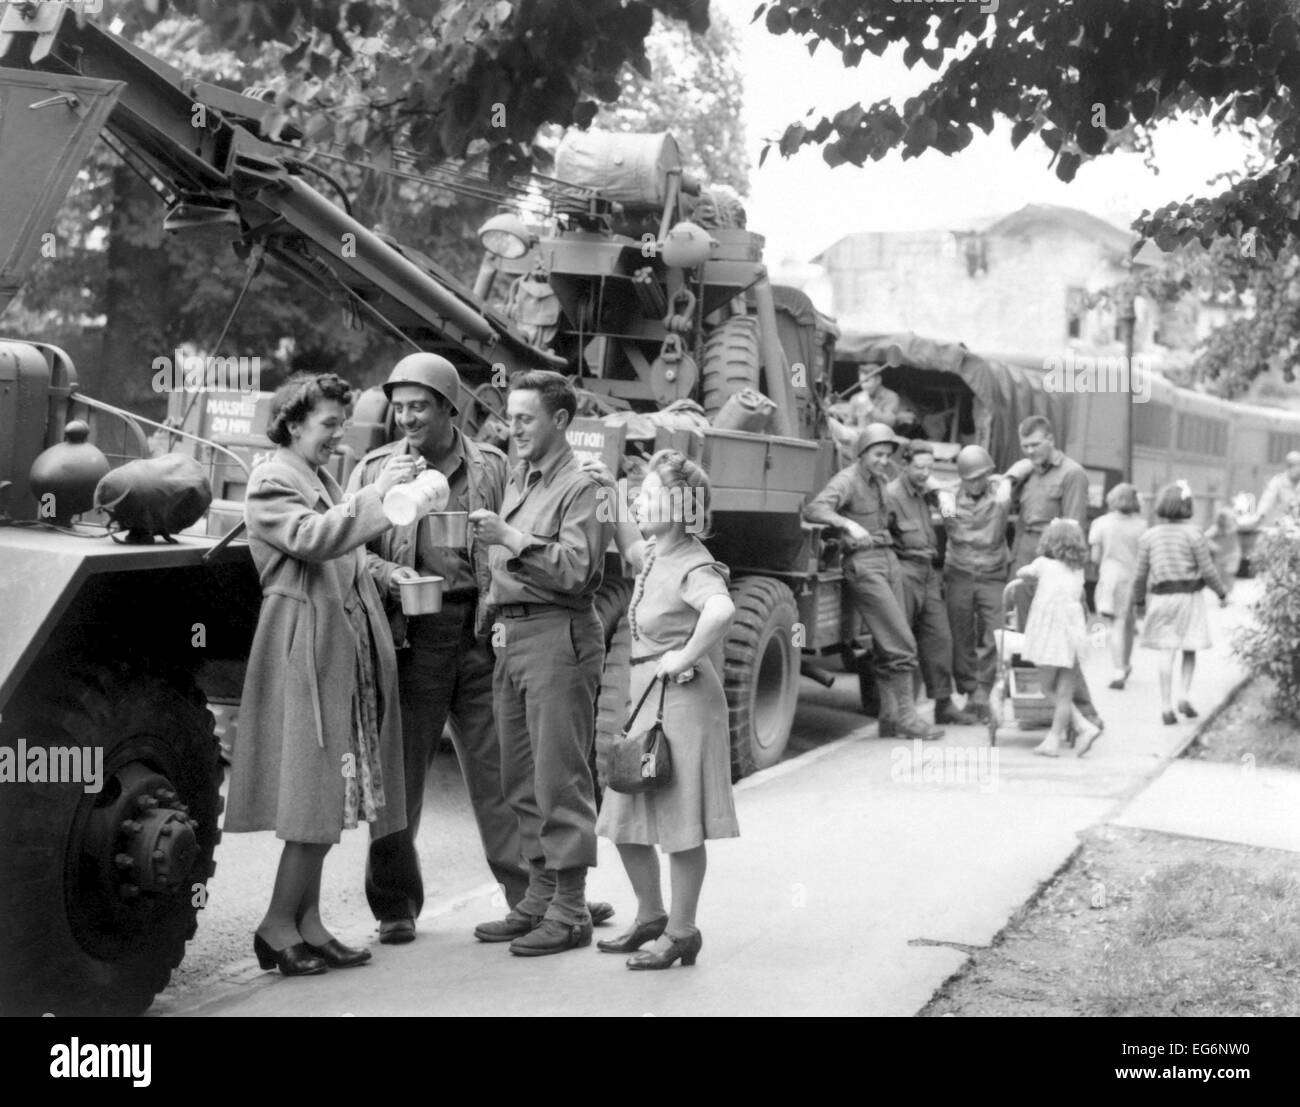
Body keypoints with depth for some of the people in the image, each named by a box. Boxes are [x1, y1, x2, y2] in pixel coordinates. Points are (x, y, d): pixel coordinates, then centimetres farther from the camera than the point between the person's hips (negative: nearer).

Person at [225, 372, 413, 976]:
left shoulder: (323, 480, 21)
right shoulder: (271, 481, -6)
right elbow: (309, 538, -24)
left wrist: (376, 574, 14)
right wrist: (377, 491, -25)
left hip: (345, 643, 9)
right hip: (306, 648, -9)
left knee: (331, 791, 8)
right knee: (316, 789, -9)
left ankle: (307, 921, 13)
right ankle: (278, 924, 0)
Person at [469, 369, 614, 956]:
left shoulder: (580, 487, -7)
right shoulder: (517, 479, 19)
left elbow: (578, 569, -18)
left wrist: (510, 539, -21)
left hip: (559, 635, -9)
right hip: (513, 633, 9)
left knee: (560, 778, -6)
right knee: (521, 779, 12)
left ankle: (570, 911, -1)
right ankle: (539, 896, 21)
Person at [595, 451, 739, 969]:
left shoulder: (693, 567, -18)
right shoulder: (652, 554, 9)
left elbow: (721, 610, -40)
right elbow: (625, 541, 33)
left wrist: (688, 655, -28)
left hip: (683, 701, -9)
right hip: (646, 699, 9)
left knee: (680, 824, 1)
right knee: (624, 820, 14)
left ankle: (681, 932, 13)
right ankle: (651, 917, 31)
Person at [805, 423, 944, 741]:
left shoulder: (882, 480, 14)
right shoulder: (847, 480, -11)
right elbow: (813, 509, -28)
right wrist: (848, 524, -42)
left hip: (888, 558, 8)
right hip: (863, 564, -8)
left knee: (888, 645, 7)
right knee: (902, 644, -11)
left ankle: (889, 718, 12)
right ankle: (906, 716, -6)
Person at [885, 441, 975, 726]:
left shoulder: (925, 493, 16)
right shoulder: (891, 494, -10)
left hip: (929, 572, 8)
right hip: (904, 572, -8)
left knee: (939, 637, 7)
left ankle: (943, 704, 14)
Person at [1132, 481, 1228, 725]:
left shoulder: (1149, 537, 1)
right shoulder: (1194, 535, -7)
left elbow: (1141, 574, 3)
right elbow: (1208, 571, -7)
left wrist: (1138, 601, 17)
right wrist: (1222, 592, 9)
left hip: (1162, 597, 2)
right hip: (1190, 595, -2)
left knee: (1167, 653, 1)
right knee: (1189, 650, 13)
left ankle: (1166, 707, -3)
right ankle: (1185, 695, -3)